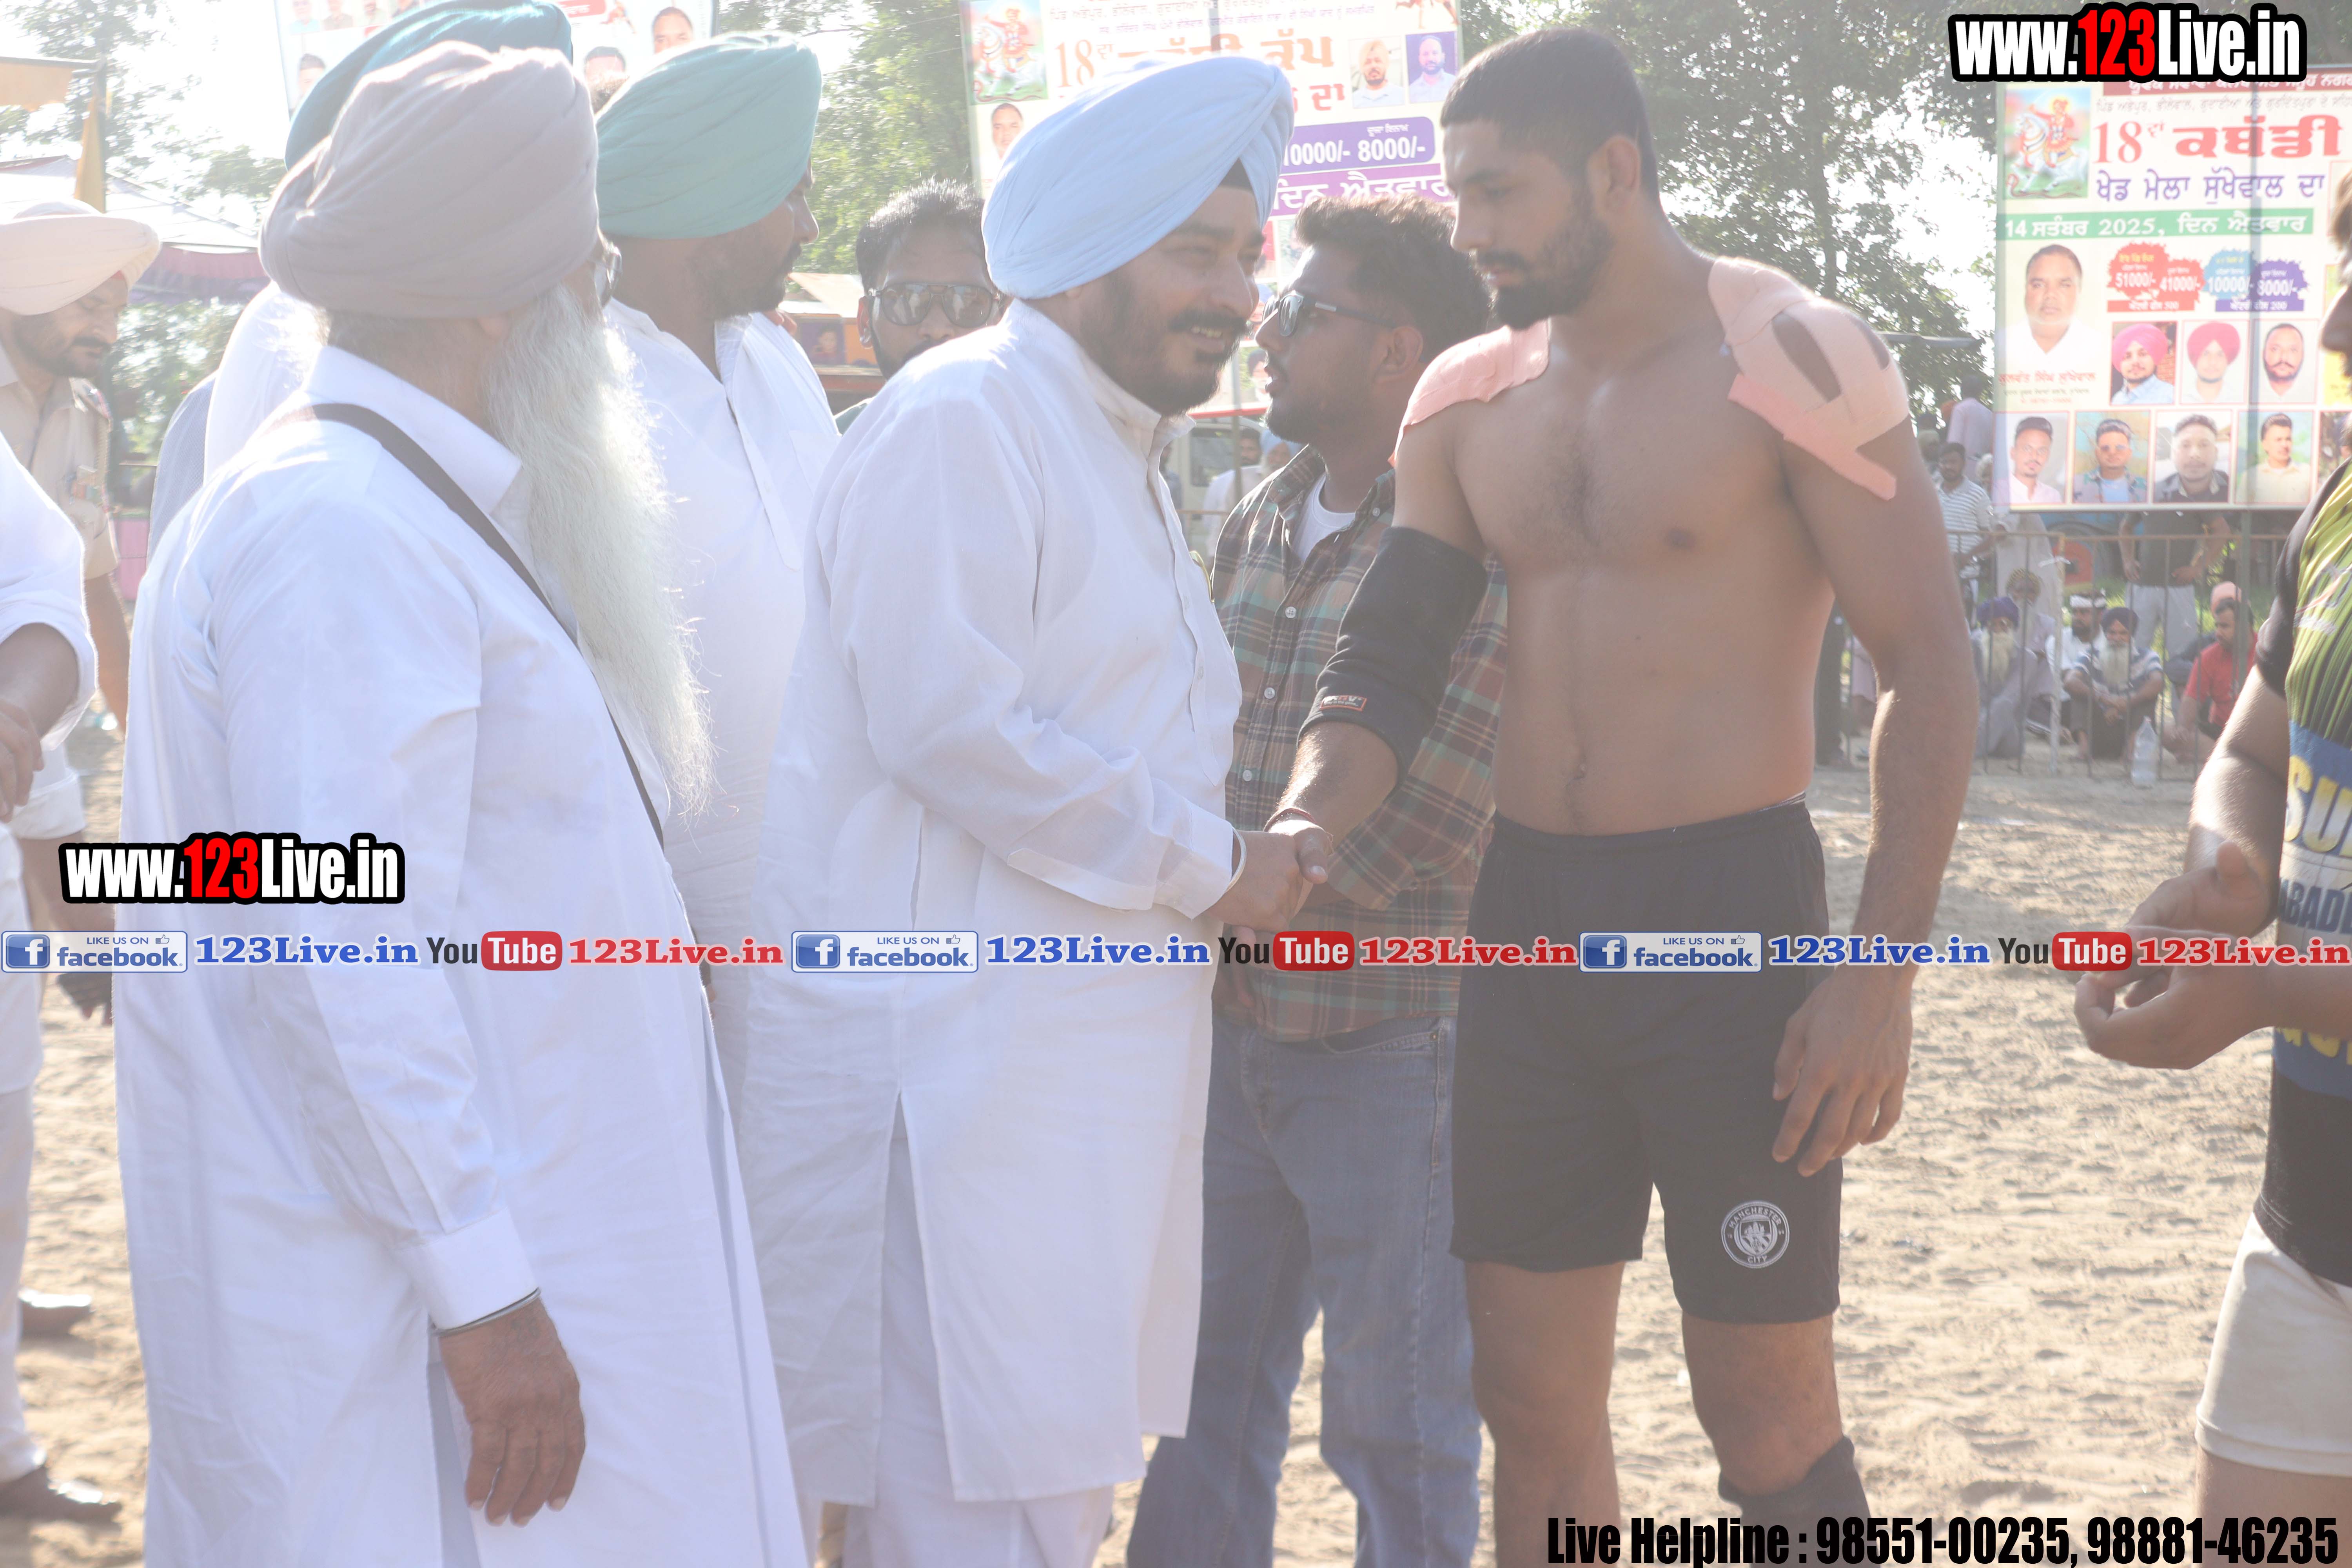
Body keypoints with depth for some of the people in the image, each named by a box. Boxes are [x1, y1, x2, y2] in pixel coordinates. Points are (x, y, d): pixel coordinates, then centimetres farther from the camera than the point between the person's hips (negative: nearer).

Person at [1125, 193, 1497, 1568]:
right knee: (1208, 1390, 16)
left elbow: (1430, 820, -18)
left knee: (1398, 1421, 5)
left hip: (1385, 1045, -7)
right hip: (1232, 1028, 7)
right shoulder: (1258, 527, 10)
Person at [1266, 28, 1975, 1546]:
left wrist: (1882, 976, -15)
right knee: (1532, 1394, 10)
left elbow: (1930, 665, -10)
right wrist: (1298, 837, -14)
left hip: (1730, 909, -6)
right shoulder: (1470, 395, 8)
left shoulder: (1793, 357, -10)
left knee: (1767, 1411, 1)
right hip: (1529, 912, 6)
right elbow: (1387, 665, 7)